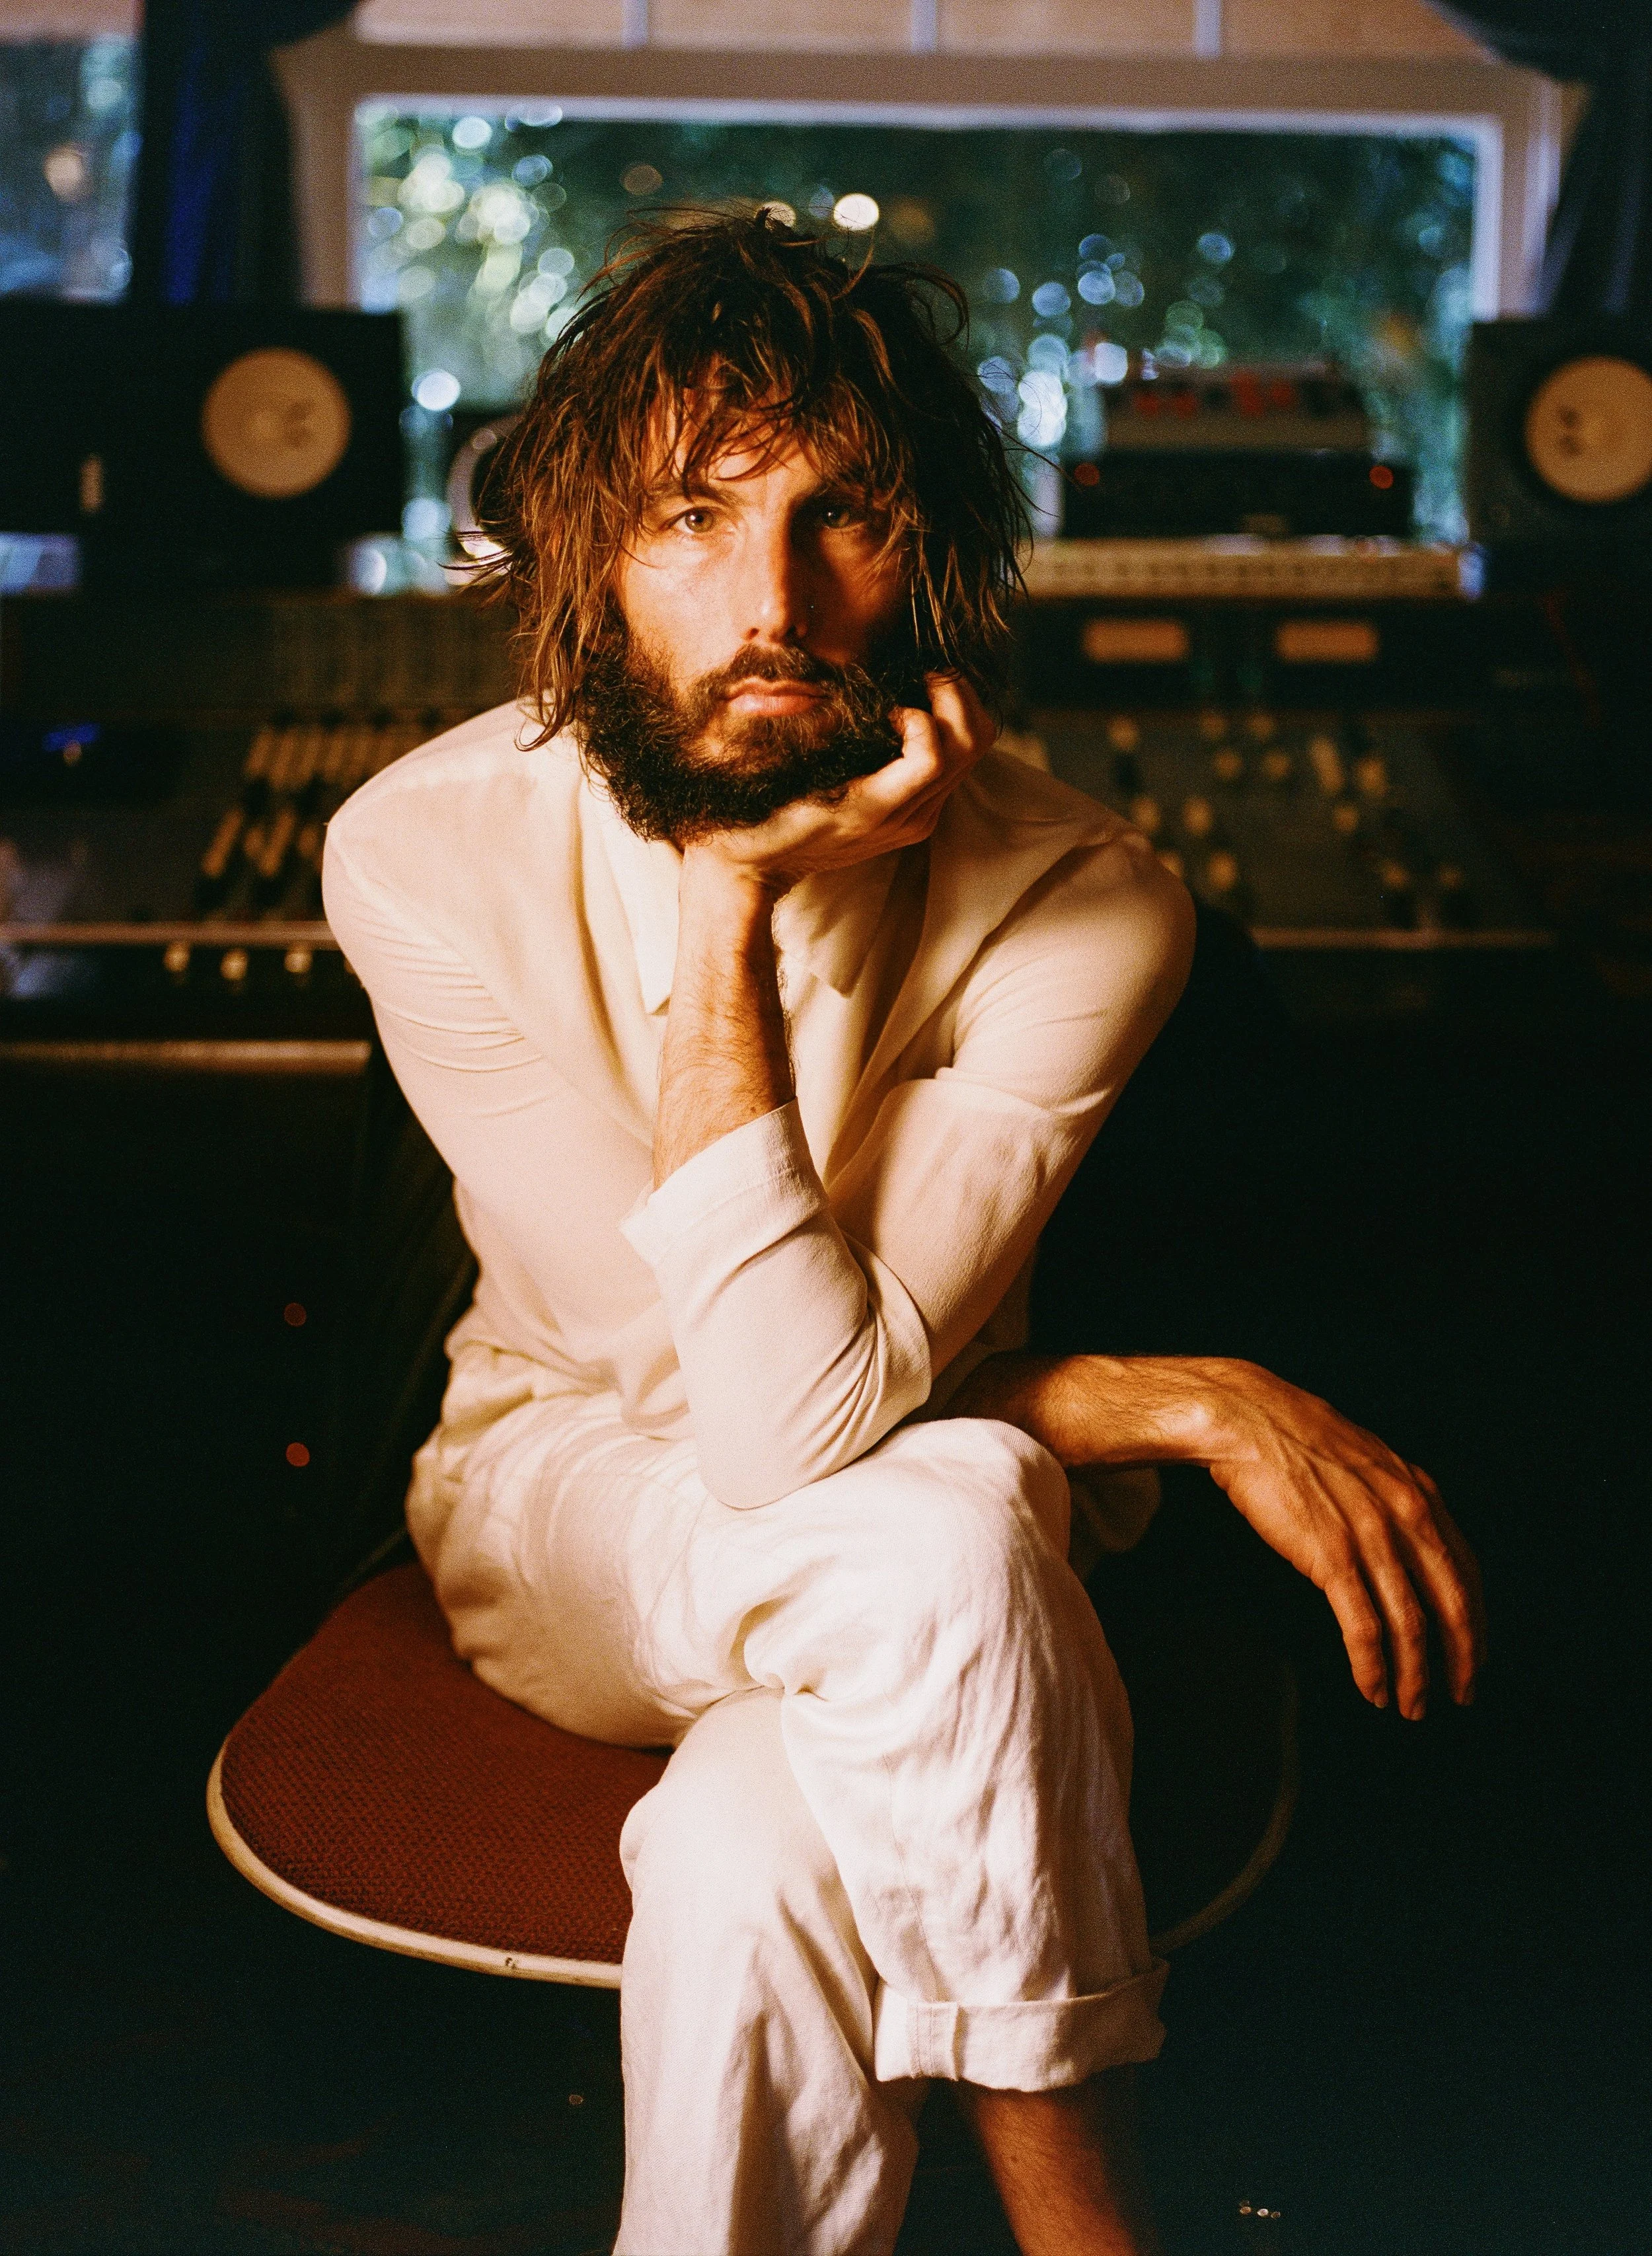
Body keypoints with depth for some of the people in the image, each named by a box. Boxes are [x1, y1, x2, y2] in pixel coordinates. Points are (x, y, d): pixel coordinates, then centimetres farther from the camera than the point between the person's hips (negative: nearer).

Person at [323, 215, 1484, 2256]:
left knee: (756, 1861, -36)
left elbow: (796, 1417, -30)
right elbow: (734, 1402, -21)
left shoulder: (1076, 901, -21)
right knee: (931, 1537, -34)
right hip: (562, 1509, 1)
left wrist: (728, 912, -32)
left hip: (901, 1587, 0)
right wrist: (1176, 1401, -22)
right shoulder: (430, 847, -18)